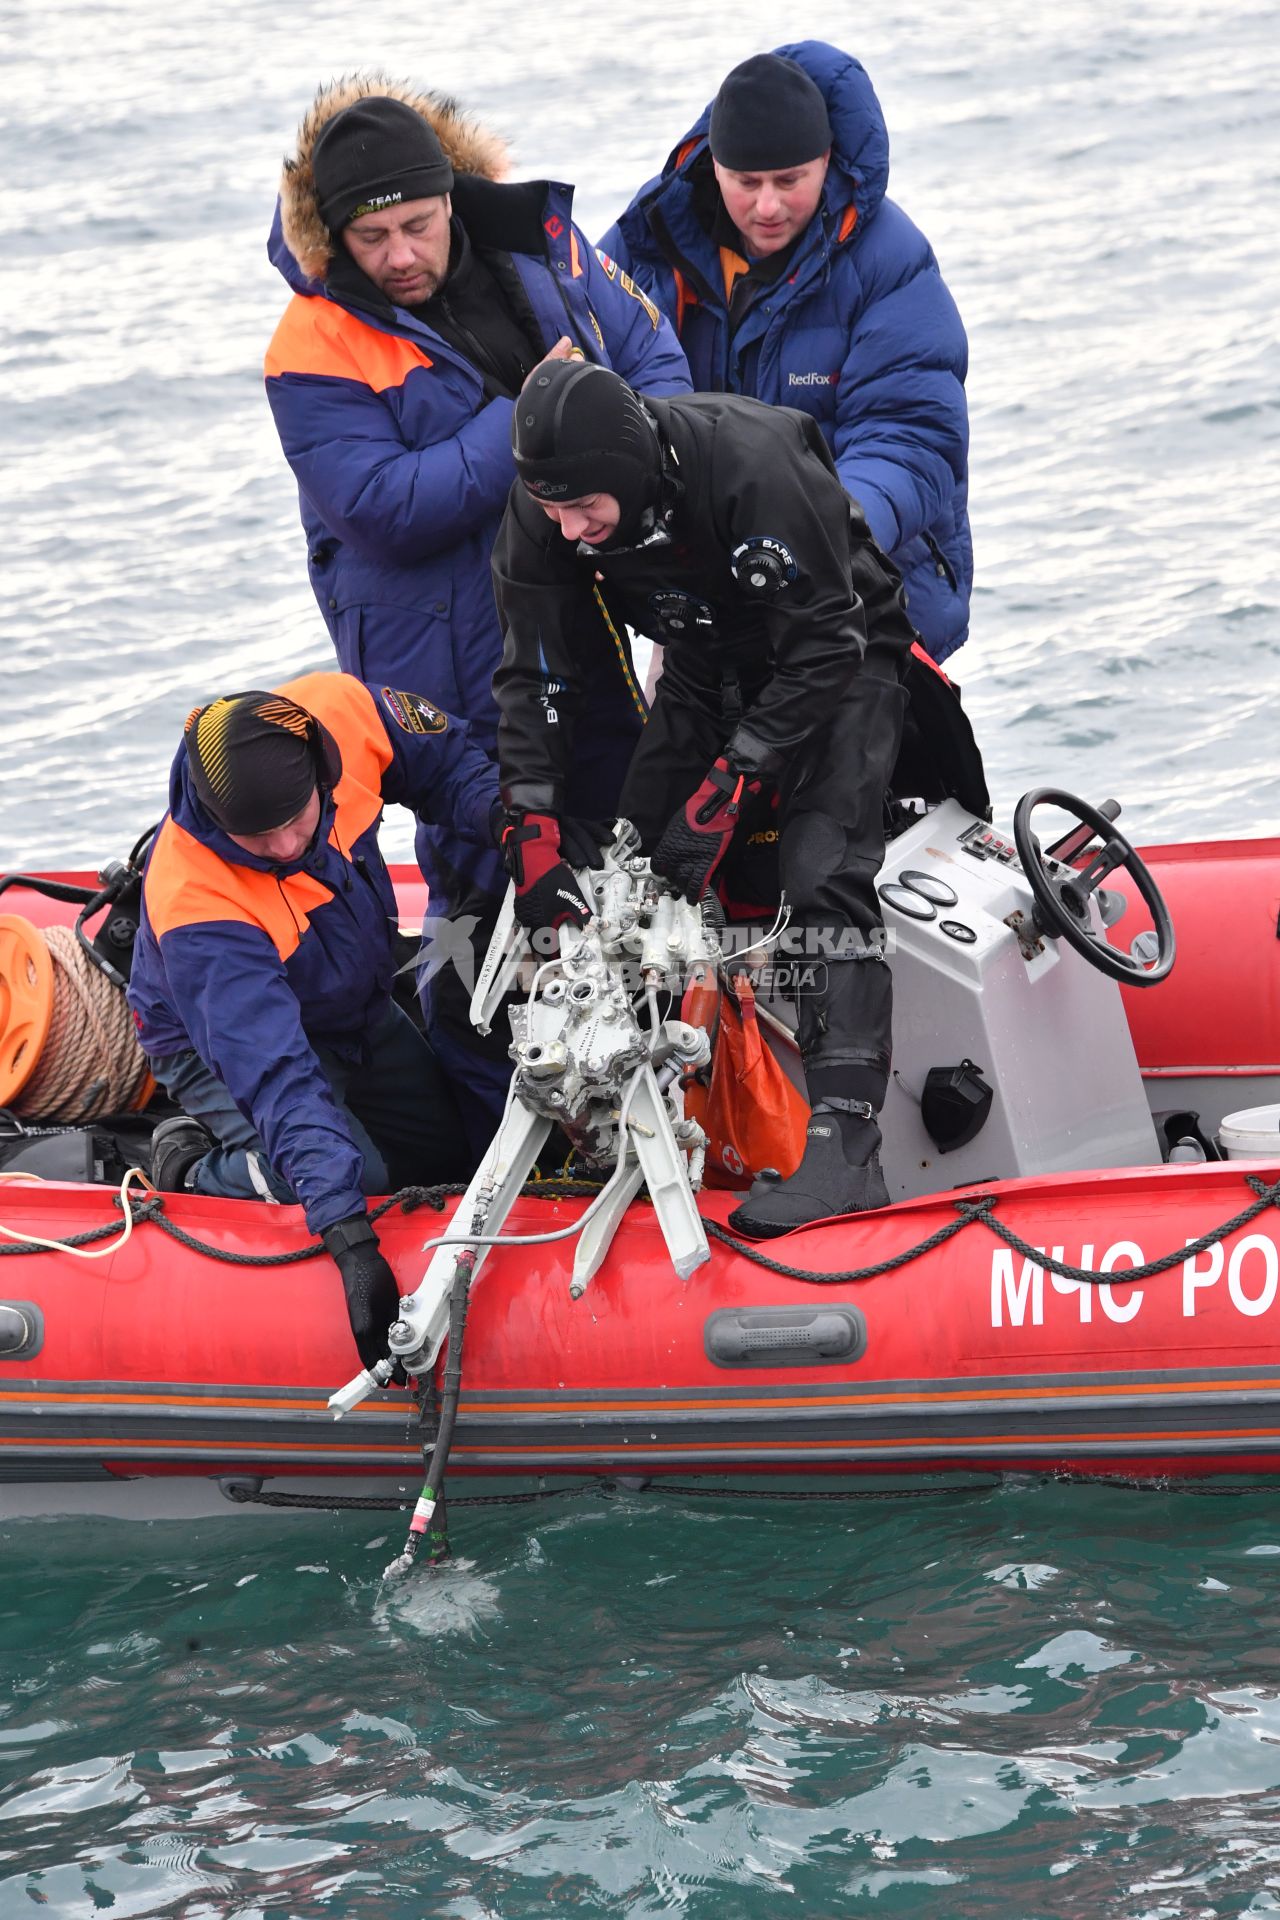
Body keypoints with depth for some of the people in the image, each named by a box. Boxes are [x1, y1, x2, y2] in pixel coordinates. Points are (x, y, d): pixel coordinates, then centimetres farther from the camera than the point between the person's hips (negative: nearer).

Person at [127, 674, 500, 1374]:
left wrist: (500, 812, -29)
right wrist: (349, 1234, -55)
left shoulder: (343, 710, -31)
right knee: (360, 1176, -27)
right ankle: (198, 1169, 1)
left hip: (359, 1010, 6)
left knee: (448, 1155, 11)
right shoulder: (194, 906, -43)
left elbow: (445, 760, -7)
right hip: (217, 1044, -6)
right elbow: (271, 1069, -48)